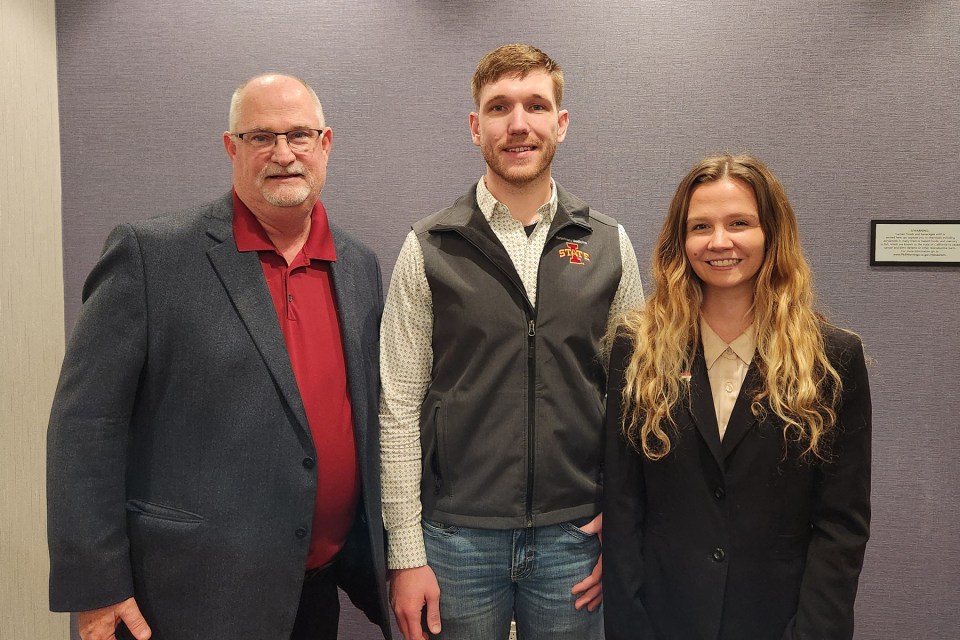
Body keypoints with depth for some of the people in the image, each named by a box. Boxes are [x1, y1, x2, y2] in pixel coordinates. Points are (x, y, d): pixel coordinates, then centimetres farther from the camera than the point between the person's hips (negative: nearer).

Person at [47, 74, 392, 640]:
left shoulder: (360, 265, 4)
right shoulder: (152, 254, -11)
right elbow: (86, 422, -10)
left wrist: (387, 555, 13)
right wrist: (94, 588, -10)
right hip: (195, 594, -4)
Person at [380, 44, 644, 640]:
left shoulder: (610, 246, 1)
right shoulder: (428, 249, -4)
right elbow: (398, 408, -4)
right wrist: (406, 554, -6)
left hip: (574, 535, 2)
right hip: (457, 534, -1)